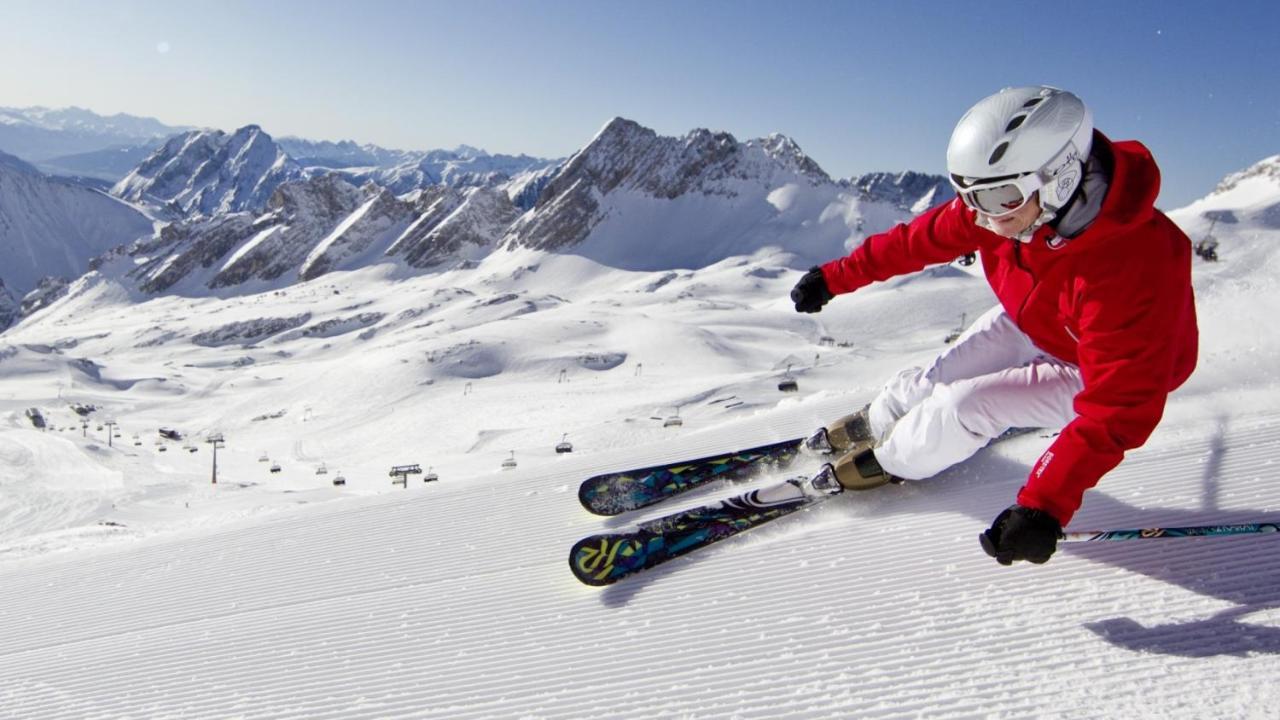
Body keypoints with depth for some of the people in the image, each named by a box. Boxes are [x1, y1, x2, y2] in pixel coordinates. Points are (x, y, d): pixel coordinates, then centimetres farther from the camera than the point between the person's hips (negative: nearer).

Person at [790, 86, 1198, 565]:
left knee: (966, 404, -19)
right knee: (938, 378, 4)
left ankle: (891, 461, 10)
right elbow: (922, 238, -11)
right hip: (1028, 323, 6)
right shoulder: (1009, 199, -26)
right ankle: (872, 424, 36)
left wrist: (1045, 506, -48)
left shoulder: (1128, 270, -43)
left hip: (1101, 371, -5)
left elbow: (1116, 410, -42)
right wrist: (836, 276, -5)